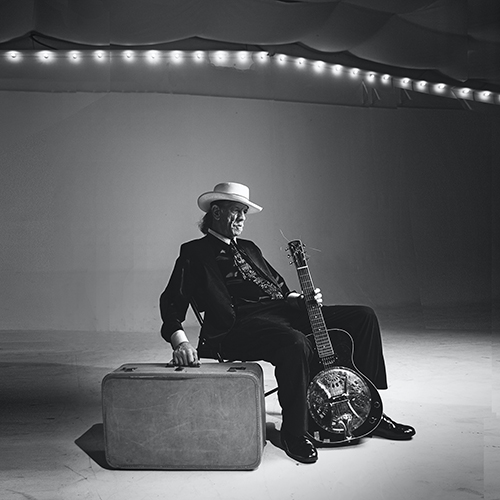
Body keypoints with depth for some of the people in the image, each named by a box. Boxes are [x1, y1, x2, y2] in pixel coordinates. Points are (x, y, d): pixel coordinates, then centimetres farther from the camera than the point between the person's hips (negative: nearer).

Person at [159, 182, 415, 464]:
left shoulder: (249, 248, 29)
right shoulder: (195, 253, 6)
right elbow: (172, 303, -4)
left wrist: (302, 299, 8)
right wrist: (180, 343, -23)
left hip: (283, 310, 8)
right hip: (241, 323, -8)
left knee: (364, 317, -3)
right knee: (295, 344, -40)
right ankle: (294, 433, -17)